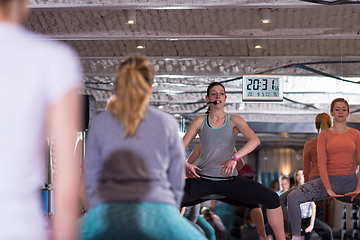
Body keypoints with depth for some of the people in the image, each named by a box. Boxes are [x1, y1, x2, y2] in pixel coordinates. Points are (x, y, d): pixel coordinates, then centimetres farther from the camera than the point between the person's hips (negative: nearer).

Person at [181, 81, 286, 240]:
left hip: (229, 180, 0)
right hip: (203, 179, 0)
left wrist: (235, 157, -25)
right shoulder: (200, 122, 7)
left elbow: (255, 140, -11)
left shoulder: (234, 120, 5)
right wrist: (186, 165, -15)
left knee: (272, 199, -16)